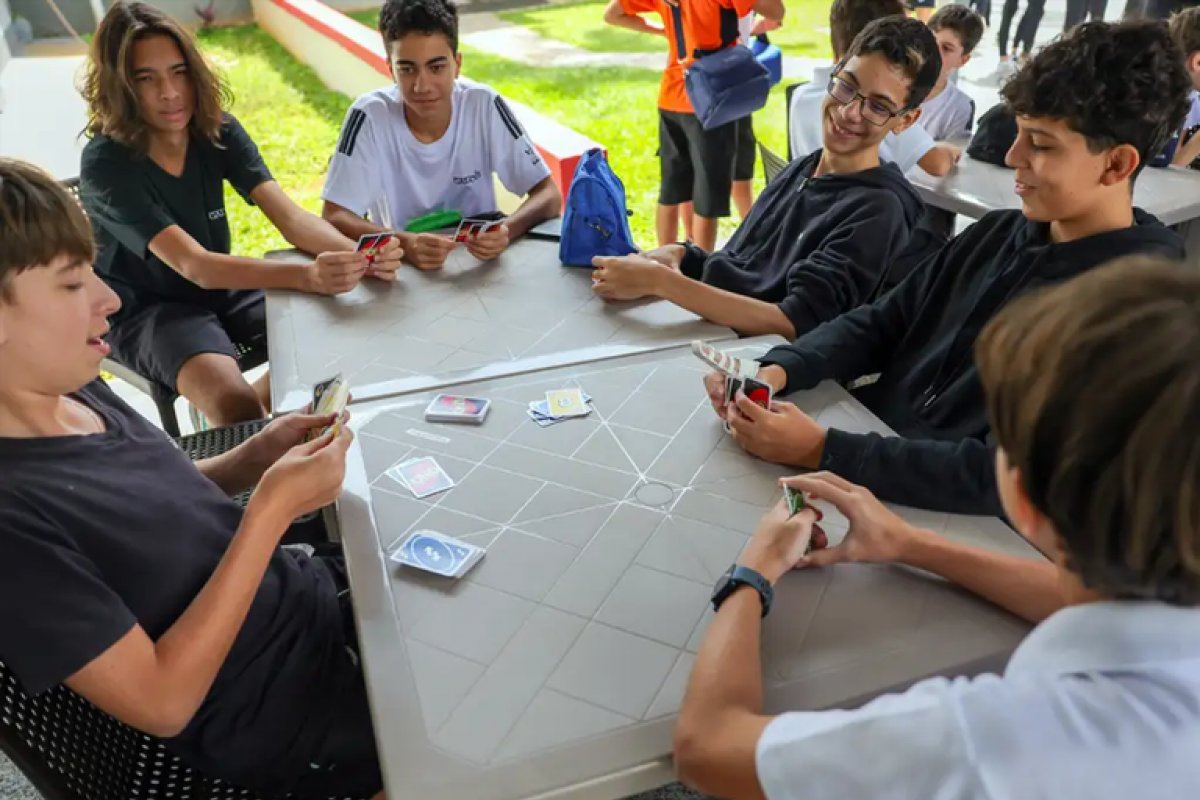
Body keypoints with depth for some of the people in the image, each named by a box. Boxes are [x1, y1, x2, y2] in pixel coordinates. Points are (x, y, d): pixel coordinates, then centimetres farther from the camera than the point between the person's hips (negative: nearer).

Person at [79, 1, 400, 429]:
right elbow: (193, 265, -34)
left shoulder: (218, 130, -8)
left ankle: (269, 393, 10)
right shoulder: (106, 163, -22)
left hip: (222, 288, 6)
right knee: (238, 408, -32)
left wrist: (356, 254, -41)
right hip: (147, 310, -5)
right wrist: (307, 276, -51)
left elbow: (291, 218, -18)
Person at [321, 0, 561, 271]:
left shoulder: (484, 105, -11)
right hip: (403, 266, 1)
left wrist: (507, 230, -31)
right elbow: (333, 218, -16)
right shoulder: (370, 115, -13)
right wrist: (405, 243, -35)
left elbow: (549, 195, -10)